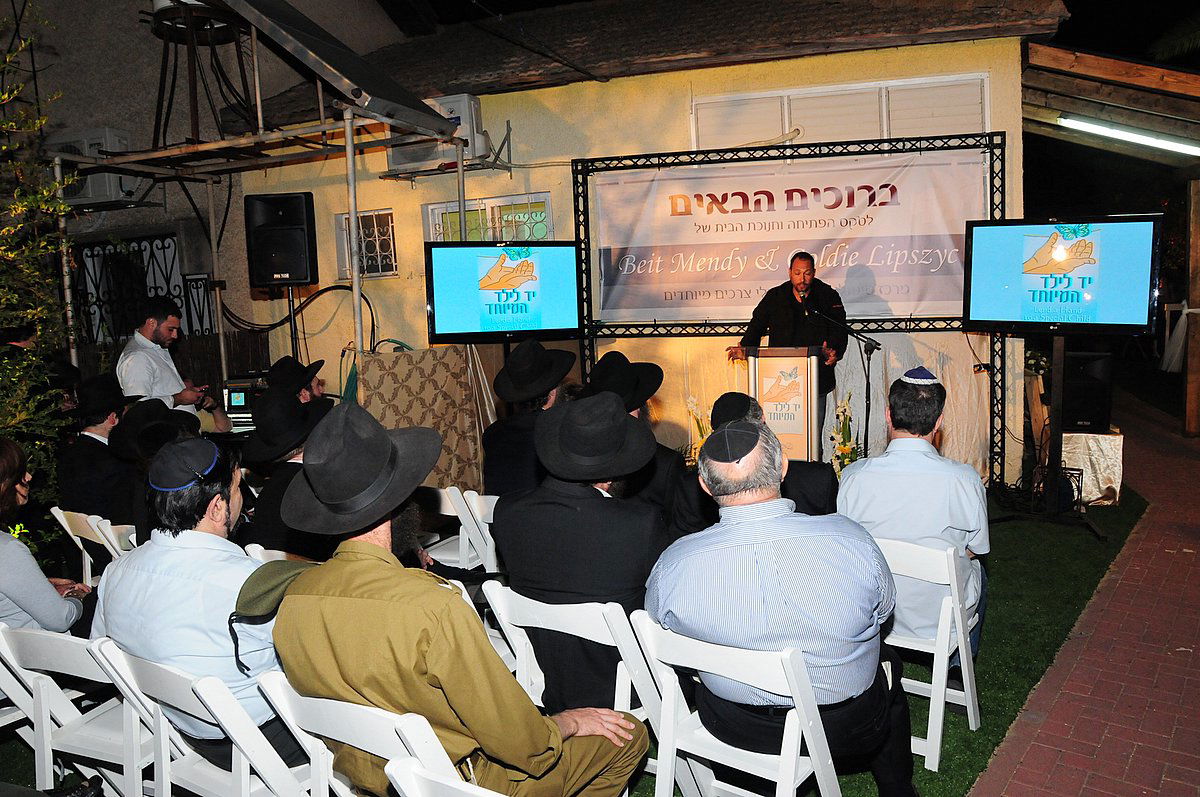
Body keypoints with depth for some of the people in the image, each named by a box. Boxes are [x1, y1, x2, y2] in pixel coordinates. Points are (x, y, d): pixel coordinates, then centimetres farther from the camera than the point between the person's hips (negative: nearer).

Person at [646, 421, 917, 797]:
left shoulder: (672, 565, -24)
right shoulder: (852, 539, -25)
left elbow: (658, 627, -3)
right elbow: (883, 609, -4)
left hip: (733, 731, 1)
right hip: (847, 730, 0)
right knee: (886, 661, 30)